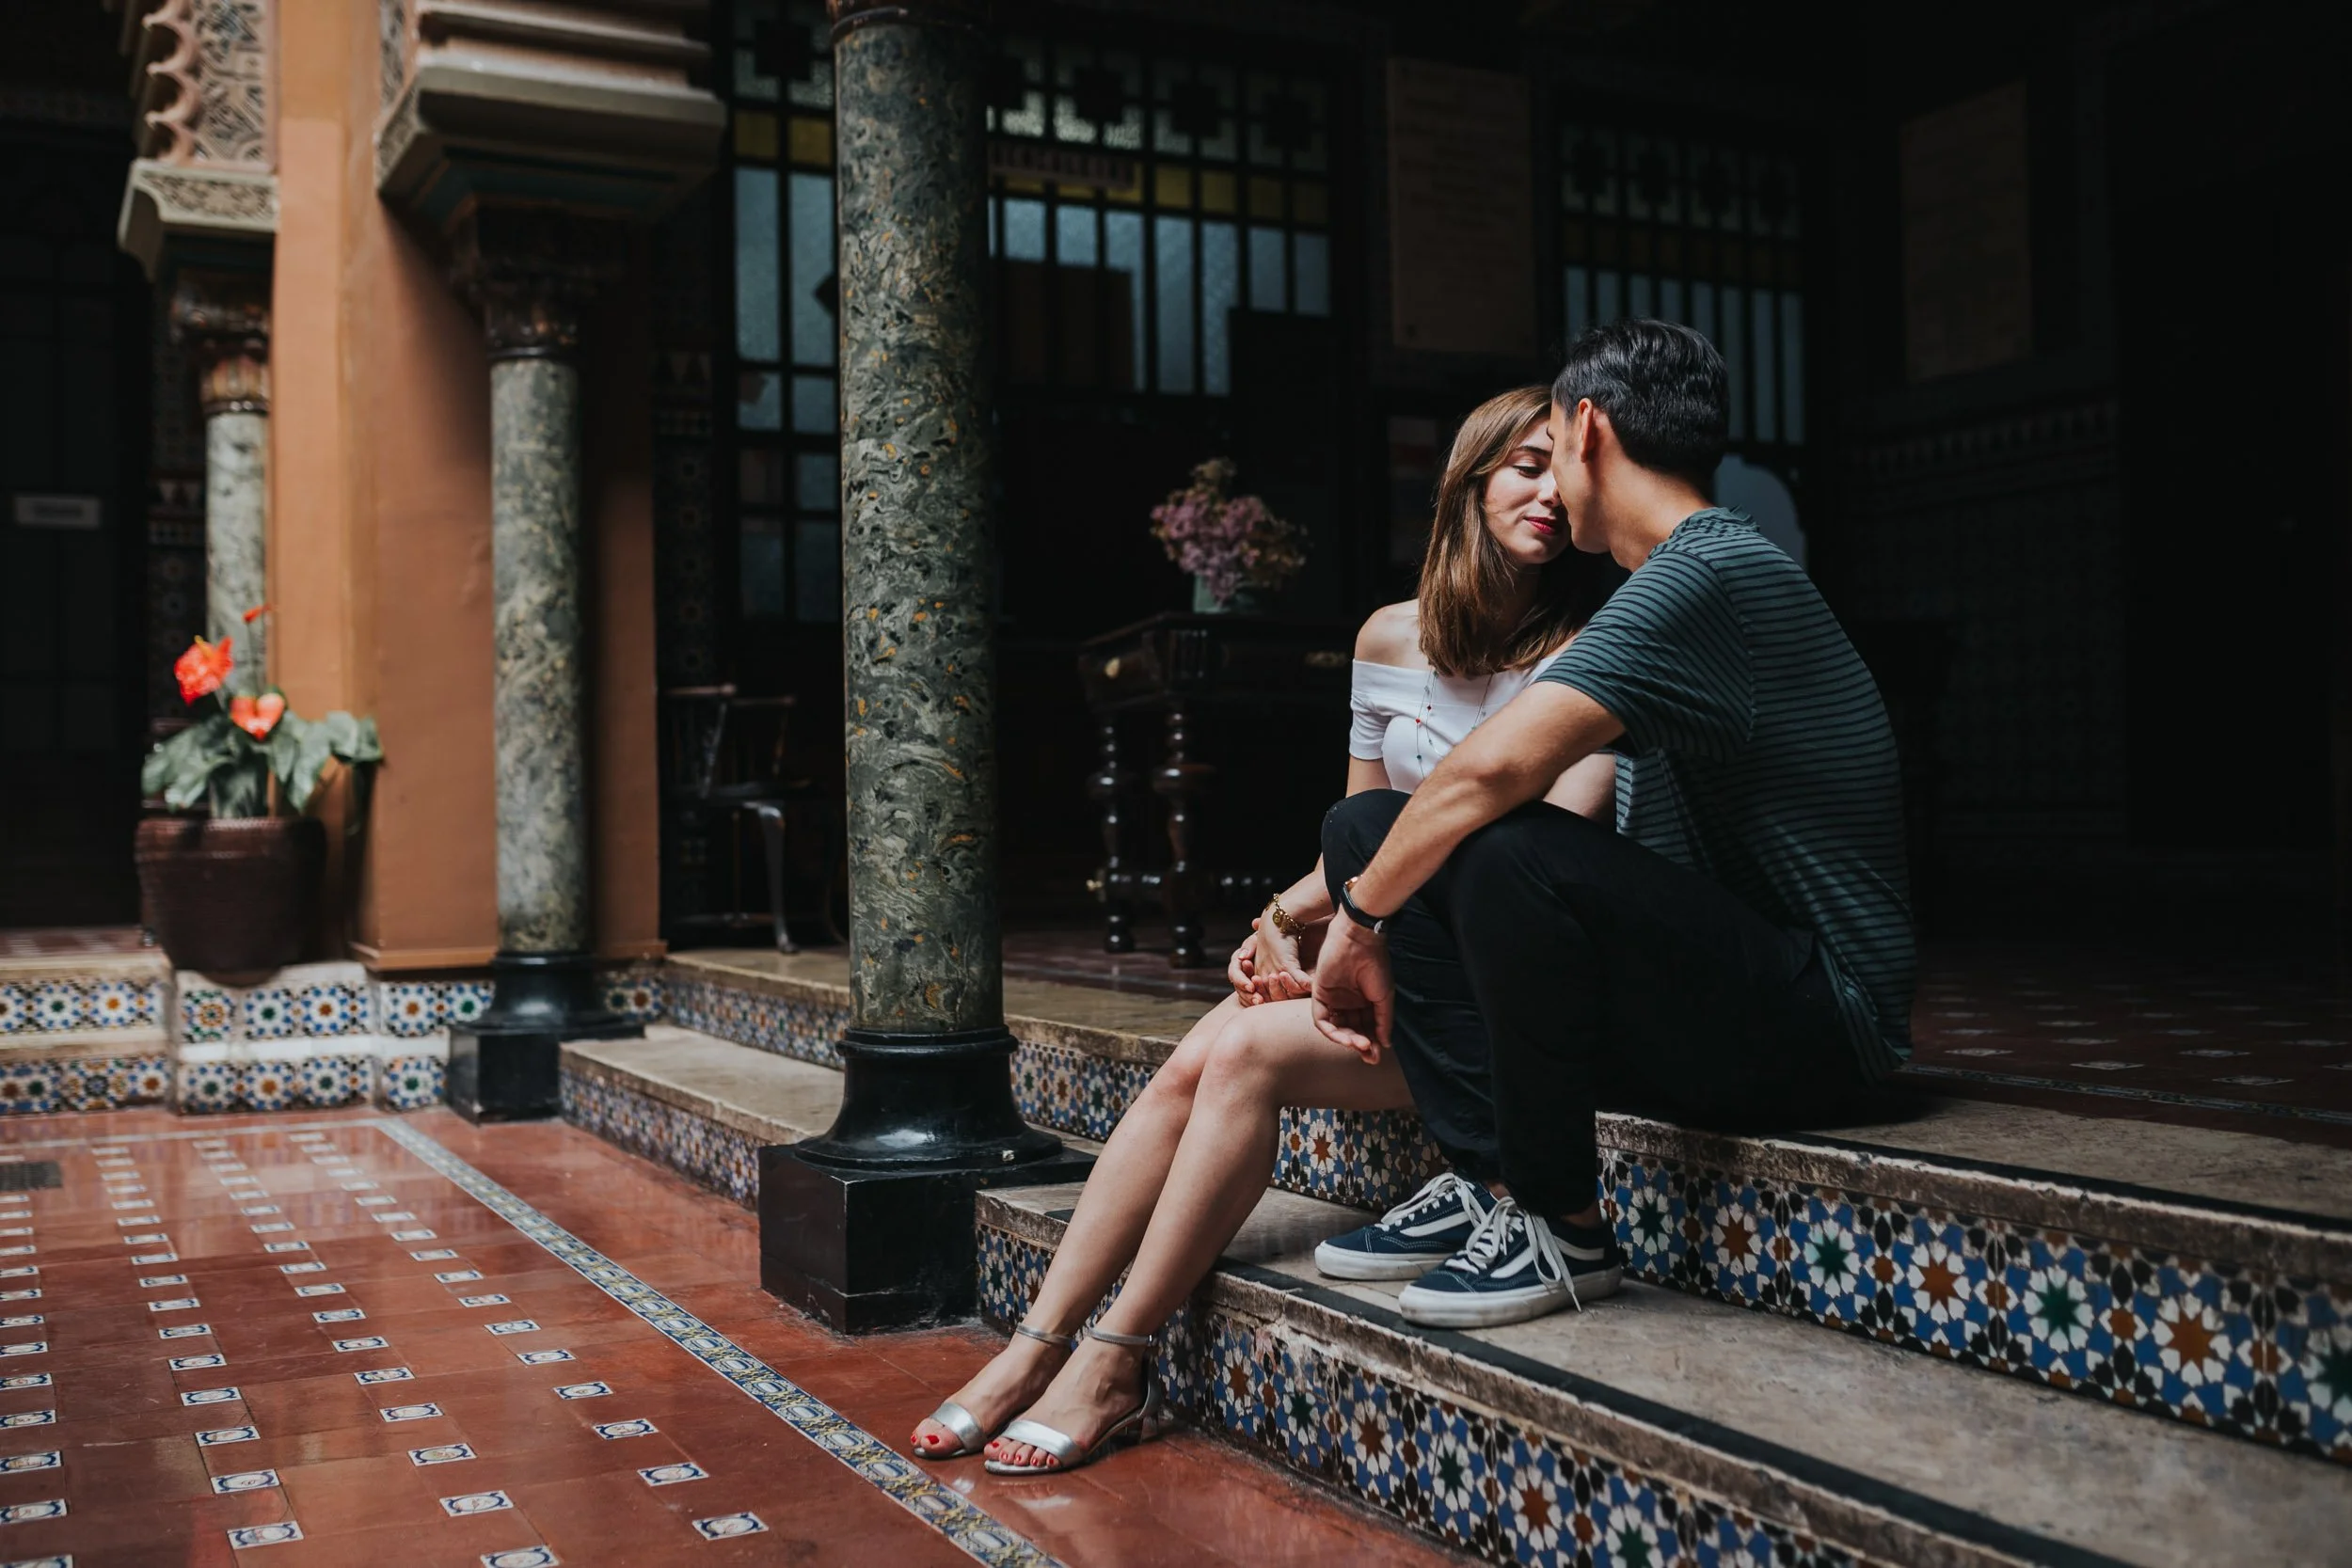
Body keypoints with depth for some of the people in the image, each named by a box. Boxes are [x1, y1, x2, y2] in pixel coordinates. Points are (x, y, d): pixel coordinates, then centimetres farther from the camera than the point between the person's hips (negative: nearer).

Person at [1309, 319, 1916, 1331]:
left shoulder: (1708, 574, -18)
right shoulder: (1688, 577, 16)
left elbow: (1491, 770, -29)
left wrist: (1361, 917, -13)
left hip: (1815, 1015, -9)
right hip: (1709, 985, 10)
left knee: (1512, 852, -36)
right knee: (1371, 827, 1)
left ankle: (1561, 1226, -14)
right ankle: (1499, 1176, -8)